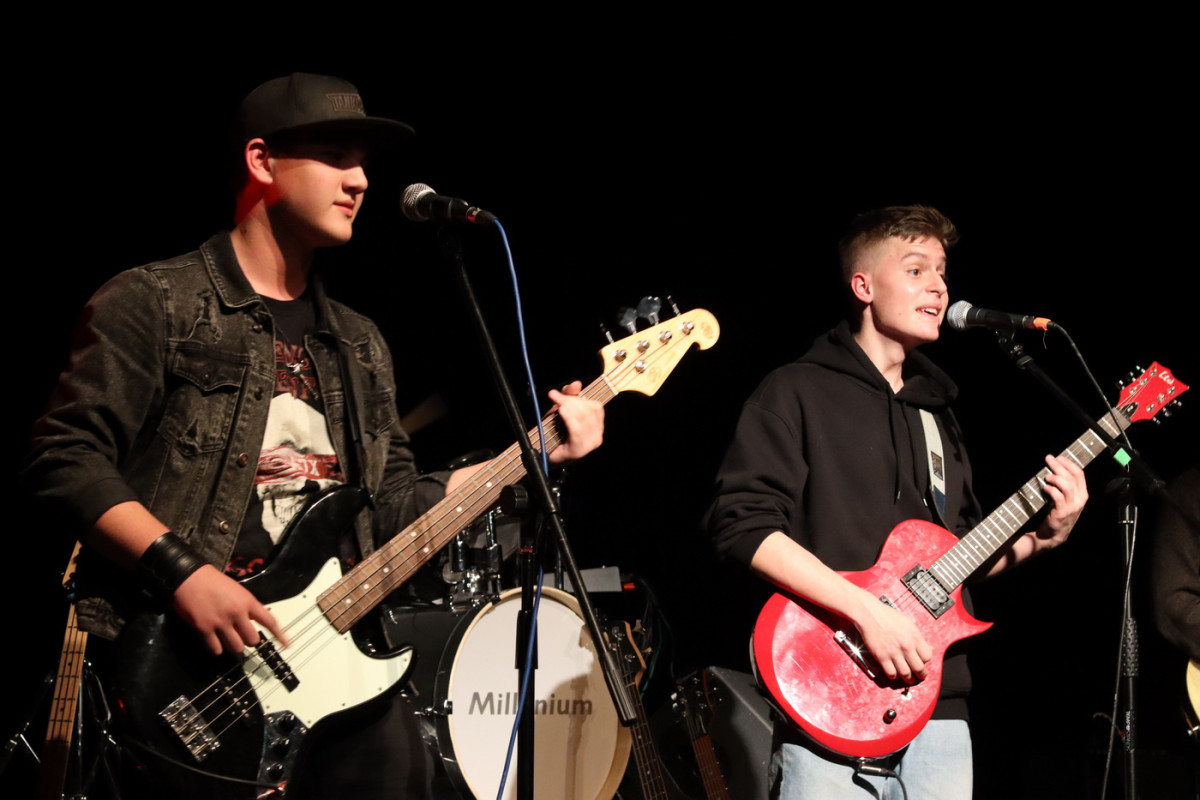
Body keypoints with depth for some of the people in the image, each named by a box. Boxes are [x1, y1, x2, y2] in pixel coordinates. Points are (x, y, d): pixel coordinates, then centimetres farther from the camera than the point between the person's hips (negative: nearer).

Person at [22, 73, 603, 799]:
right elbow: (66, 459, -9)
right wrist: (182, 571, -19)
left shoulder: (359, 345, 20)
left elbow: (394, 506, 19)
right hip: (177, 655, -6)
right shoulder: (154, 304, -2)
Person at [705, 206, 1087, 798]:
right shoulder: (798, 393, 0)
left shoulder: (936, 412, 22)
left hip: (939, 708, 7)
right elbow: (741, 522, -13)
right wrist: (868, 611, -19)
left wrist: (1043, 537, 8)